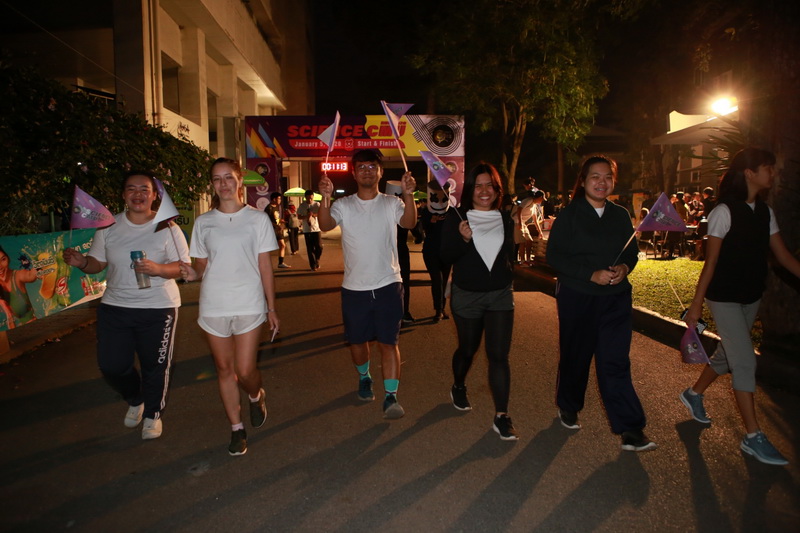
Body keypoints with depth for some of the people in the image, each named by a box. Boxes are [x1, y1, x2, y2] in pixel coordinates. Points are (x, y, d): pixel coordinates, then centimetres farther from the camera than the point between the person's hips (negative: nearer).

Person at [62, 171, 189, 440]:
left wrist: (158, 269, -26)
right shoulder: (109, 226, 3)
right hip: (114, 307, 3)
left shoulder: (167, 228, -7)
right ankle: (135, 400, 40)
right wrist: (81, 263, -14)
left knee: (155, 366, 7)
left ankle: (152, 414, 33)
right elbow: (97, 263, 7)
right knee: (111, 365, 8)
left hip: (157, 308, -3)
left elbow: (183, 266, -8)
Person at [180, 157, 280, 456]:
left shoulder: (257, 219, 1)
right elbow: (202, 266, 11)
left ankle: (256, 397, 30)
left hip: (249, 305, -2)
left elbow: (265, 267, 2)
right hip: (213, 305, 2)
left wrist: (271, 308, 0)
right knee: (224, 370, 9)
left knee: (245, 371, -5)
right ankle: (236, 429, 25)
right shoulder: (203, 222, 7)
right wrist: (193, 274, -13)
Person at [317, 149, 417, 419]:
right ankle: (364, 378, 42)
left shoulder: (391, 203, 0)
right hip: (354, 287, 2)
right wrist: (325, 198, -35)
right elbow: (325, 225, -17)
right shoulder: (343, 205, 1)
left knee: (388, 341, -3)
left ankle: (391, 396, 3)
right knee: (357, 340, 15)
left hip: (387, 285, -1)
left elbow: (409, 222, -19)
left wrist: (408, 195, -37)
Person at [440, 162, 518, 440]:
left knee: (499, 355, -5)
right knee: (467, 350, 15)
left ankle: (501, 417, 0)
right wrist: (463, 239, -27)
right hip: (467, 296, -2)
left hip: (501, 295, 2)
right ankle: (458, 388, 44)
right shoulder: (456, 218, -7)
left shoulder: (506, 219, 4)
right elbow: (446, 257, -12)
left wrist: (508, 276, 9)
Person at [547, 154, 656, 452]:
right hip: (577, 297, -2)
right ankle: (568, 406, 35)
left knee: (616, 361, -2)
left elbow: (633, 252, 14)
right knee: (575, 356, 11)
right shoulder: (569, 215, -5)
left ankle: (630, 430, 2)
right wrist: (592, 274, -19)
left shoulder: (621, 215, 8)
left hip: (616, 297, 3)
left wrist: (625, 268, -9)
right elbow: (554, 255, -11)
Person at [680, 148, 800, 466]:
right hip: (724, 297, -7)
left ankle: (693, 394, 39)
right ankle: (753, 437, 1)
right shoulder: (724, 212, -14)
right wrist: (696, 304, -12)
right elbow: (711, 261, -13)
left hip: (751, 297, 7)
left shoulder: (765, 212, 7)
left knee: (728, 356, 16)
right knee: (745, 362, -7)